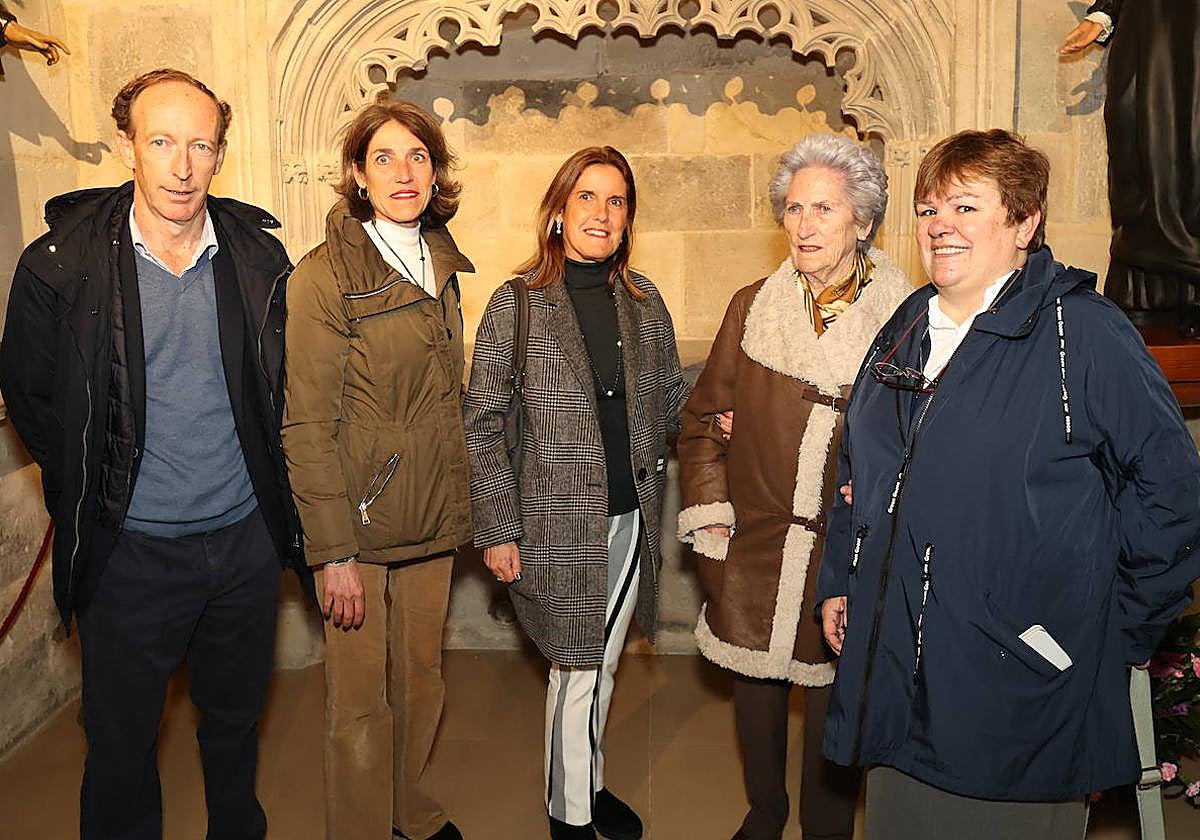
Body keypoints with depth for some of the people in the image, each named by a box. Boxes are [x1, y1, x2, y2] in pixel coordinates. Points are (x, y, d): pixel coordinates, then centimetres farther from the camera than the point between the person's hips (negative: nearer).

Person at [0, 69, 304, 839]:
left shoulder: (261, 256, -2)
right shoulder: (62, 262, -9)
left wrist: (273, 492, 6)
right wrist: (86, 499, 1)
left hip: (247, 538, 3)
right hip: (129, 551, -2)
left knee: (236, 719, 22)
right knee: (121, 741, 13)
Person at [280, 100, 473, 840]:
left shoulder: (441, 268, 8)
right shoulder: (324, 276, -12)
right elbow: (307, 425, -14)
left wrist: (459, 507, 11)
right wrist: (334, 551, -17)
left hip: (433, 521, 6)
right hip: (359, 521, -6)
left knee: (422, 681, 18)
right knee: (361, 700, 7)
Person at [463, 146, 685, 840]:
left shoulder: (644, 301, 4)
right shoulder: (518, 302, -8)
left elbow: (670, 400, 12)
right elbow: (482, 424, -7)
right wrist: (497, 528, -9)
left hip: (630, 515, 4)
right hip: (558, 517, -4)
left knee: (600, 664, 19)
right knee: (579, 667, 6)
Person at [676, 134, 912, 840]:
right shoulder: (752, 307, 3)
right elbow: (705, 418, 9)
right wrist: (709, 513, 3)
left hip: (852, 552, -2)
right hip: (754, 543, 3)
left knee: (835, 693, 9)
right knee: (756, 683, 16)